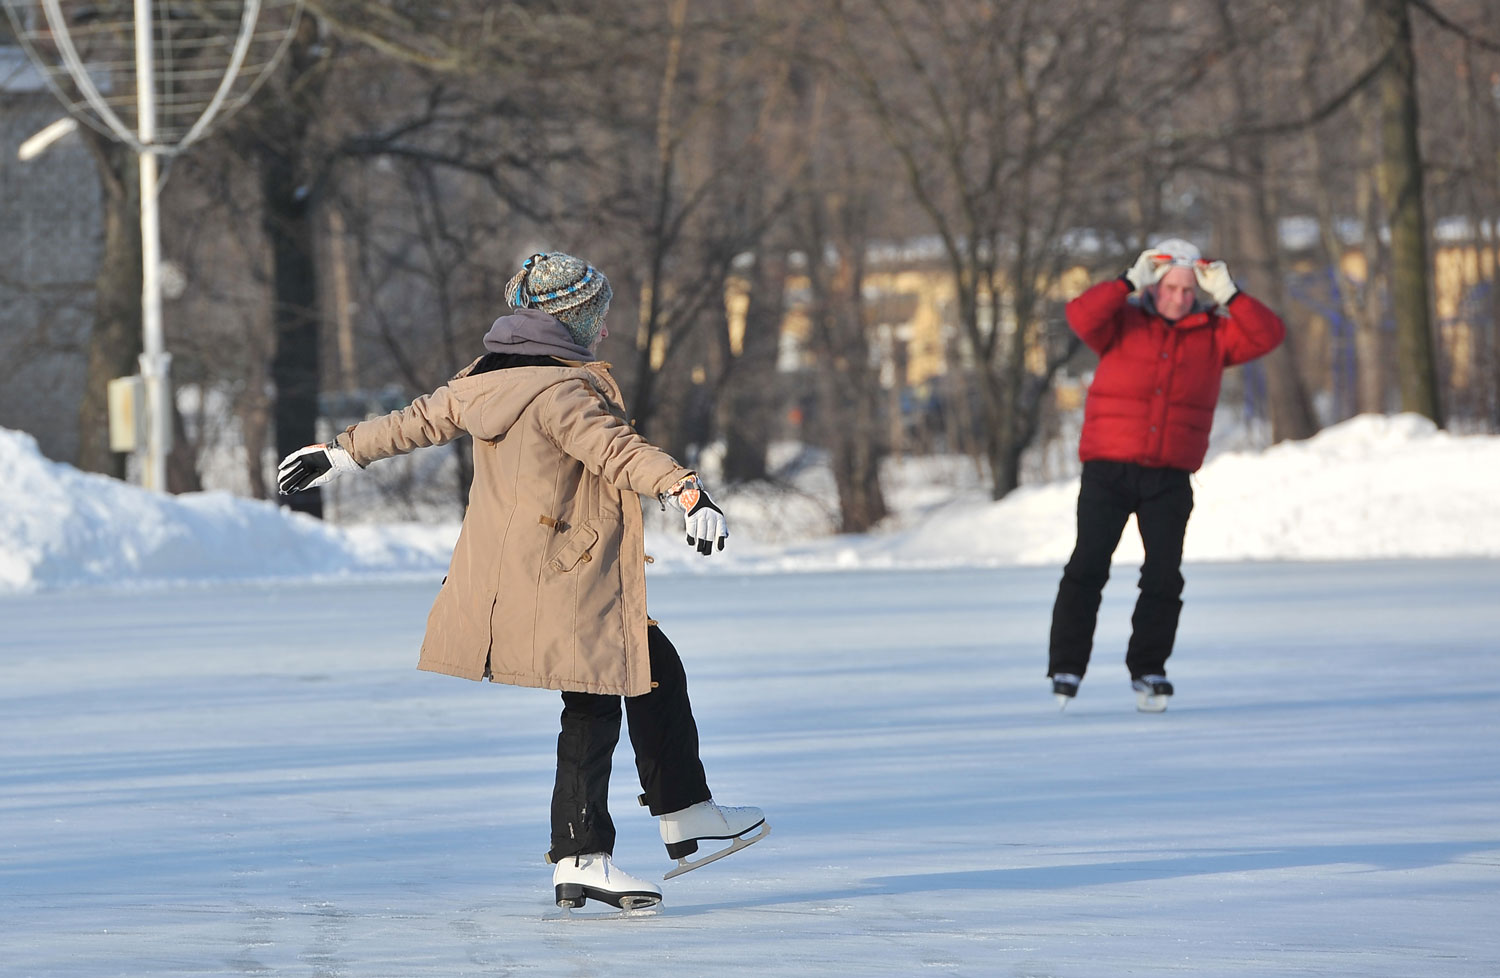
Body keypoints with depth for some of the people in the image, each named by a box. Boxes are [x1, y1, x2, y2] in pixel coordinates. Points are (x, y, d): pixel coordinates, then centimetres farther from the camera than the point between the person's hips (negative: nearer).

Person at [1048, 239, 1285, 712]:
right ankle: (1066, 670, -4)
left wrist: (1229, 296, -10)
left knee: (1164, 576, -4)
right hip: (1109, 472, -2)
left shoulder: (1211, 333, 8)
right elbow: (1081, 315, -18)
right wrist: (1130, 283, -19)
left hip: (1170, 478, 2)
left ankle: (1148, 672, 10)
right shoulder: (1122, 322, 2)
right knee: (1088, 566, -9)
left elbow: (1268, 335, -2)